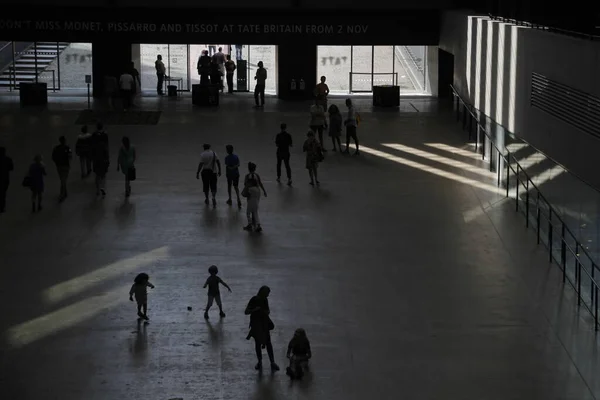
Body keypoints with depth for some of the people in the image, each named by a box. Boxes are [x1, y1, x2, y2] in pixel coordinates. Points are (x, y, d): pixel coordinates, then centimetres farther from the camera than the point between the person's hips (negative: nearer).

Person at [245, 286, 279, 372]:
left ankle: (272, 362, 1)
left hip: (264, 323, 3)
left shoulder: (265, 300, 0)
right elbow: (246, 312, -15)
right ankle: (259, 361, 22)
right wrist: (255, 309, -31)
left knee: (268, 342, 0)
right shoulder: (254, 300, -15)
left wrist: (268, 312, -9)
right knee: (258, 343, 7)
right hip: (256, 324, -3)